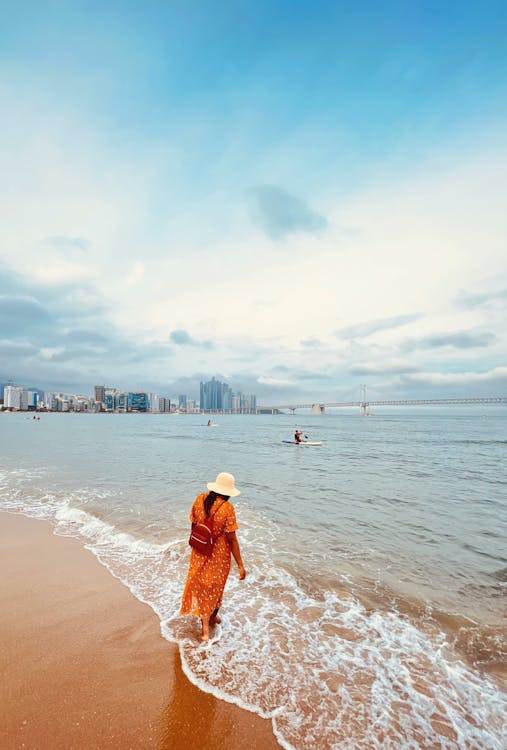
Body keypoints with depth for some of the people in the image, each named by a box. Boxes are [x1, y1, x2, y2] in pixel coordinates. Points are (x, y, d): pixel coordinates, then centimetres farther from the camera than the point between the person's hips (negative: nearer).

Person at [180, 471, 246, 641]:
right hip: (219, 554, -3)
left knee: (201, 585, 20)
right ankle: (212, 617, 45)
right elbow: (232, 539, -21)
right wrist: (240, 565, -11)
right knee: (216, 587, 22)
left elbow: (193, 525, 2)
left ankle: (205, 627, 25)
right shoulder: (227, 507, -25)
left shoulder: (200, 499, -11)